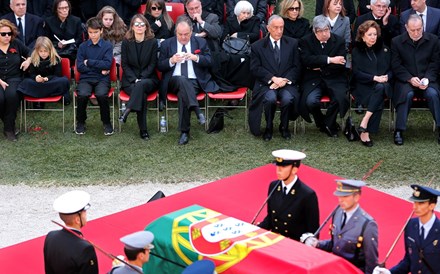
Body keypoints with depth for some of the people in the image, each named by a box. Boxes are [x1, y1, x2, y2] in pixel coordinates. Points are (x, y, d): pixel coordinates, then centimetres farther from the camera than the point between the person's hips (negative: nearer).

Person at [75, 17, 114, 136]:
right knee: (83, 94, -30)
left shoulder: (107, 46, 5)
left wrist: (89, 62, -7)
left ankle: (106, 122, -9)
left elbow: (107, 64, -8)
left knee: (101, 94, -33)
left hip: (102, 79, -1)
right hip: (86, 78, 1)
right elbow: (79, 67, -1)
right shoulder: (83, 47, 9)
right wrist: (99, 67, -6)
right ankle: (80, 122, -5)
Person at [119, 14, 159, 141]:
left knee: (141, 85, -37)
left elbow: (153, 64, 1)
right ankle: (143, 130, -33)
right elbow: (125, 65, 3)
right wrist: (134, 79, -13)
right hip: (130, 80, 0)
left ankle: (127, 111, -40)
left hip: (148, 79, 0)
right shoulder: (126, 42, 5)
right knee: (141, 93, -32)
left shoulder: (153, 42, 4)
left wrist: (141, 79, -12)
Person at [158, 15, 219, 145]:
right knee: (182, 80, -38)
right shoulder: (166, 44, 10)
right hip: (174, 82, 0)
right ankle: (197, 110, -46)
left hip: (195, 82, 0)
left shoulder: (201, 42, 12)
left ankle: (184, 132, -34)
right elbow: (160, 66, 9)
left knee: (183, 93, -34)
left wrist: (196, 58, -12)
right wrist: (171, 61, -12)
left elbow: (209, 62, 7)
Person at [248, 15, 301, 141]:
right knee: (270, 98, -34)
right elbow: (255, 69, -2)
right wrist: (273, 78, -15)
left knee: (288, 98, -32)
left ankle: (284, 127, -3)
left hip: (287, 83, 1)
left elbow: (297, 67, 7)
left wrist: (285, 80, -11)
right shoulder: (257, 46, 7)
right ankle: (269, 128, -7)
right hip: (267, 83, -1)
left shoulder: (292, 43, 12)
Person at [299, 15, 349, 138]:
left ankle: (329, 123, -1)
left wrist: (320, 67, -9)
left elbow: (341, 65, -2)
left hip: (335, 79, 1)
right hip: (314, 79, -1)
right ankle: (321, 123, 4)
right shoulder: (306, 41, 4)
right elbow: (306, 60, -13)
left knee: (341, 98, -30)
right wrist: (329, 60, -18)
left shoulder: (339, 41, 7)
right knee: (311, 101, -29)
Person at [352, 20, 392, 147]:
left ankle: (364, 123, -39)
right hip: (363, 87, -2)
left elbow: (392, 69, 14)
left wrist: (386, 77, -10)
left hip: (383, 85, 2)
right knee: (379, 101, -34)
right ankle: (366, 131, -34)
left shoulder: (384, 50, 17)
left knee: (381, 88, -36)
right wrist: (374, 78, -15)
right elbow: (356, 73, -2)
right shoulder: (357, 51, 8)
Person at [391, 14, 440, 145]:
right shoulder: (396, 42, 1)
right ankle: (399, 131, -24)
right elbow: (396, 66, -1)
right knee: (407, 94, -32)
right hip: (405, 79, -1)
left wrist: (427, 79, -12)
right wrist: (410, 79, -15)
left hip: (427, 79, 1)